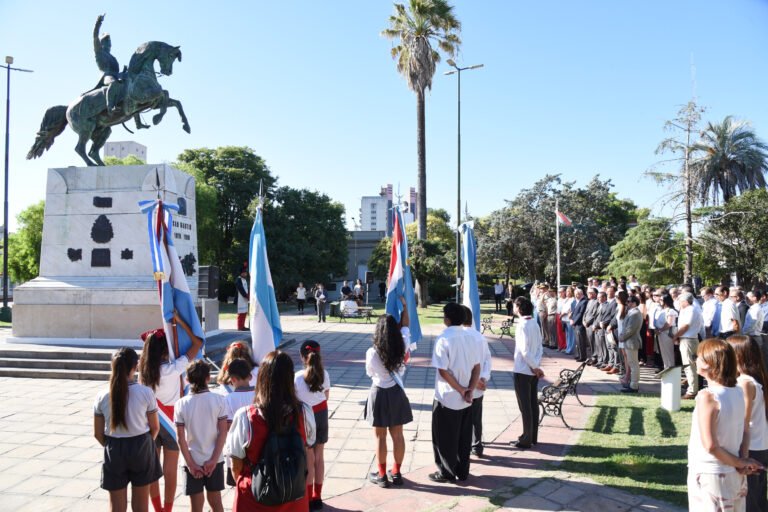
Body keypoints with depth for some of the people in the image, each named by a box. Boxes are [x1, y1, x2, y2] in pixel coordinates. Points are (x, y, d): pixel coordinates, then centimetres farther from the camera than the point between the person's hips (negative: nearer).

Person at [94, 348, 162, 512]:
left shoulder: (102, 396, -8)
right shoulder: (146, 392, -13)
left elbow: (98, 433, -1)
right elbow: (155, 427, -4)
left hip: (114, 451, 1)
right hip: (141, 449, -1)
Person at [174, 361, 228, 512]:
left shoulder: (181, 404, -7)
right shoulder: (218, 400, -7)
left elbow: (181, 438, -8)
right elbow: (223, 432, -9)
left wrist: (190, 464, -4)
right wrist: (213, 460, -6)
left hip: (193, 462, -1)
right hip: (214, 460, 1)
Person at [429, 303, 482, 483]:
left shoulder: (444, 340, -17)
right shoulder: (471, 338, 1)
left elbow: (443, 371, -19)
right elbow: (477, 367, 0)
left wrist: (461, 390, -11)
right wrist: (469, 390, -4)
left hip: (447, 398, -6)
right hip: (466, 399, 6)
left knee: (445, 438, 9)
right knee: (464, 437, 16)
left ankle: (447, 473, 19)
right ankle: (463, 472, 26)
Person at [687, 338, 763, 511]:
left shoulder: (707, 396, -21)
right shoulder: (737, 392, 1)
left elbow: (710, 445, -21)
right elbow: (743, 433, 4)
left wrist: (739, 462, -8)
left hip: (709, 476, -7)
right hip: (734, 475, 7)